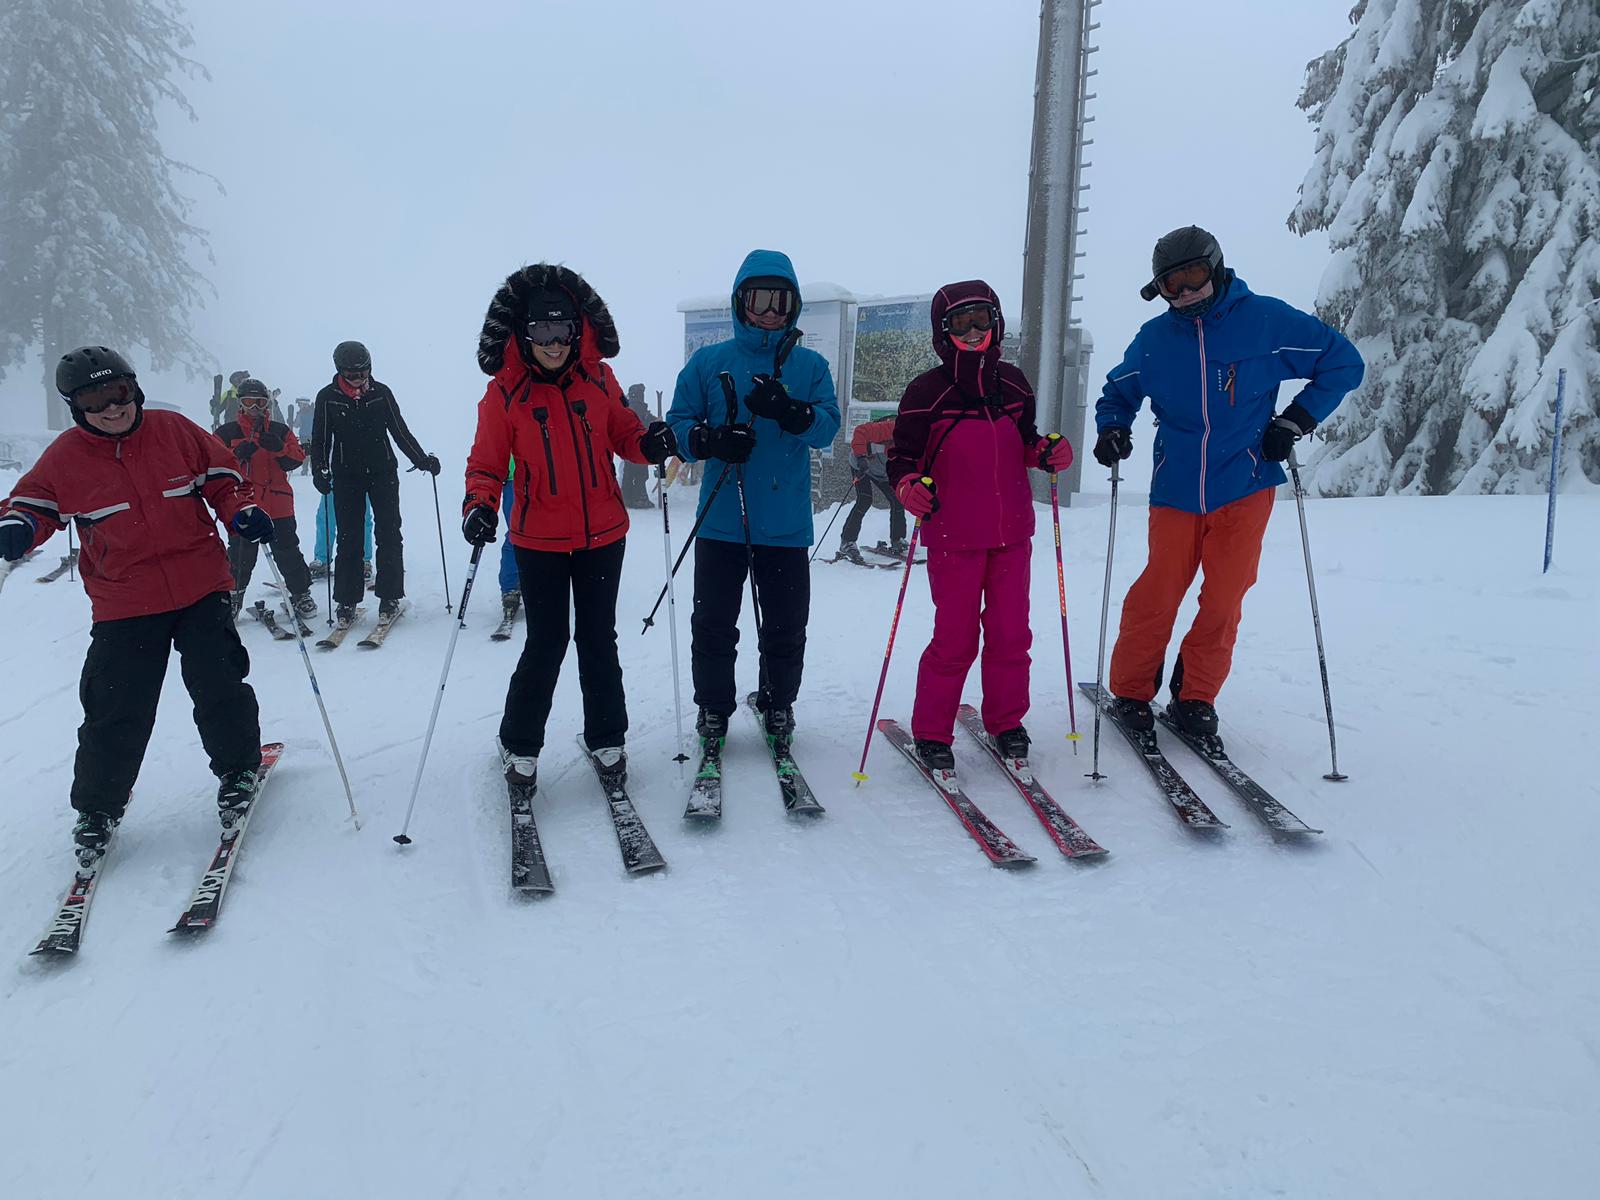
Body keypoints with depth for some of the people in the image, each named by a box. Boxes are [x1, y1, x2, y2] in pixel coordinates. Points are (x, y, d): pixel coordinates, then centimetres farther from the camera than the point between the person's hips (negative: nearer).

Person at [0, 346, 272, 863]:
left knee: (218, 687, -3)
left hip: (200, 587, 0)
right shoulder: (64, 456, -1)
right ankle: (98, 806, 22)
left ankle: (238, 768, 23)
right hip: (124, 603, 0)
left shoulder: (176, 431, -1)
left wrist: (241, 512, -11)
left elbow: (223, 479, 8)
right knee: (115, 709, 2)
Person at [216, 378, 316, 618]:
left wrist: (279, 448, -18)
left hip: (278, 504, 1)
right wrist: (237, 454, -17)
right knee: (241, 555, 4)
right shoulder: (227, 433, 6)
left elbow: (296, 459, 1)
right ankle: (233, 596, 20)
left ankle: (301, 594, 15)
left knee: (287, 551, 4)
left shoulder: (281, 431, 10)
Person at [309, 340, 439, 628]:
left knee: (388, 536, -3)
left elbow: (400, 431, 6)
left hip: (383, 473, 0)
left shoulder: (381, 393, 1)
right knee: (348, 539, 0)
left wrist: (422, 460, -2)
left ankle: (389, 598, 3)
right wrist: (320, 472, -9)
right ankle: (346, 602, 7)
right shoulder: (328, 397, 0)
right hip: (346, 476, 0)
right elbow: (320, 439, 3)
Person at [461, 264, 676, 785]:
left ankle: (606, 737, 29)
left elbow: (622, 432, 9)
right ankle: (519, 745, 21)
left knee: (598, 639, 12)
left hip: (603, 533, 2)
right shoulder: (505, 391, -6)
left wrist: (650, 442, -13)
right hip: (539, 539, -2)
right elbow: (486, 463, -3)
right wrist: (479, 506, -22)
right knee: (546, 643, 1)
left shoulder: (598, 378, 0)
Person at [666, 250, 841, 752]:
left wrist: (789, 411, -24)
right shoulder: (708, 362, 5)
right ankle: (713, 708, 22)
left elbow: (828, 426, -4)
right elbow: (679, 422, 5)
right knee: (714, 624, 5)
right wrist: (710, 440, -17)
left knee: (786, 626, 8)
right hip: (721, 520, 0)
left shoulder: (811, 366, 7)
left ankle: (778, 704, 28)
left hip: (785, 522, 1)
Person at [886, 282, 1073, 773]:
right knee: (955, 637, -1)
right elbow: (902, 458, -3)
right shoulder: (926, 391, -7)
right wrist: (910, 488, -23)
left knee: (1011, 633, 9)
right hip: (954, 537, -4)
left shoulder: (1013, 383, 8)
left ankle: (1006, 722, 27)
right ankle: (931, 732, 15)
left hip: (1012, 533, 5)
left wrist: (1048, 451, 0)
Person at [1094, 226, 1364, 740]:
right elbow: (1119, 393, 22)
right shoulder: (1154, 338, 6)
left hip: (1244, 489, -1)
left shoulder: (1266, 320, -1)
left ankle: (1195, 697, 17)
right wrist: (1112, 429, 0)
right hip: (1175, 491, 1)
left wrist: (1297, 419, -2)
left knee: (1223, 602, 0)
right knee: (1155, 596, -5)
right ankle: (1130, 692, 13)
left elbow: (1343, 361, 7)